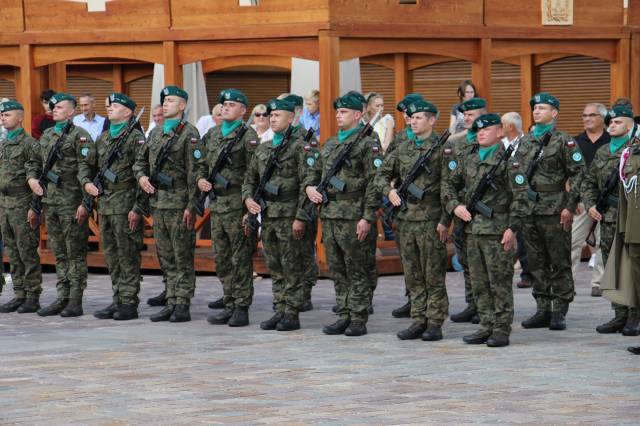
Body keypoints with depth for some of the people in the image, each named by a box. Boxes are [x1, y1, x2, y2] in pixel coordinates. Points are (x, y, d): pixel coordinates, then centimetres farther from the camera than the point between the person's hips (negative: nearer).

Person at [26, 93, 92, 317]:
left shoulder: (79, 136, -6)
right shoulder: (46, 136, 16)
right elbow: (34, 162, 25)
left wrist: (85, 203, -18)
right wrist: (32, 178, 3)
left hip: (72, 203, -7)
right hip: (50, 203, 7)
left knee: (75, 254, -3)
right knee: (59, 254, 11)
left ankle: (76, 302, -2)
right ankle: (62, 299, 16)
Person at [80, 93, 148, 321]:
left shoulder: (135, 137, -8)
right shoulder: (102, 139, 16)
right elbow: (87, 165, 25)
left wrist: (138, 208, -17)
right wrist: (86, 182, 2)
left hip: (125, 205, -8)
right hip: (105, 204, 8)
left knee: (128, 255, -5)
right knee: (111, 256, 11)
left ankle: (129, 303, -2)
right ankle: (117, 300, 17)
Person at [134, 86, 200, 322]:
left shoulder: (189, 134, -8)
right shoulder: (156, 133, 15)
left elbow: (194, 172, -12)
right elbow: (140, 160, 24)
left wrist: (191, 206, -17)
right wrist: (141, 176, 2)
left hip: (179, 203, -8)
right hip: (157, 203, 8)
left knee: (182, 258, -3)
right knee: (166, 258, 10)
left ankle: (183, 306, -1)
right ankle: (171, 303, 15)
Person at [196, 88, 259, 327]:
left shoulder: (248, 137, -7)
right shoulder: (211, 136, 15)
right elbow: (201, 164, 25)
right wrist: (200, 180, 3)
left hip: (237, 205, -7)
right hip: (216, 205, 7)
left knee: (241, 260, -3)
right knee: (222, 260, 11)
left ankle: (242, 308, 1)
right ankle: (229, 306, 18)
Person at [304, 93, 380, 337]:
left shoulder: (366, 144, -6)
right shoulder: (329, 144, 17)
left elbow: (373, 182, -11)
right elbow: (315, 171, 28)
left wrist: (367, 217, -17)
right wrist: (310, 186, 4)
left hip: (353, 217, -7)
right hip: (329, 215, 8)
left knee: (357, 271, -3)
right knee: (337, 270, 10)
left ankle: (359, 320, 1)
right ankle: (344, 316, 16)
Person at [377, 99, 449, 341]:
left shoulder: (441, 149, -6)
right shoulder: (403, 149, 12)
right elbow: (383, 174, 20)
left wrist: (445, 221, -14)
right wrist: (389, 191, -1)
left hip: (431, 220, -6)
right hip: (406, 220, 6)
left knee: (434, 275, -1)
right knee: (412, 276, 9)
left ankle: (435, 323, 3)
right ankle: (418, 321, 15)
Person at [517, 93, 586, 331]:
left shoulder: (564, 141, -4)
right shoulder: (525, 142, 14)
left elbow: (578, 173, -7)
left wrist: (570, 207, -13)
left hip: (555, 211, -6)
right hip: (529, 210, 6)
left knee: (560, 263, -2)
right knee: (537, 263, 8)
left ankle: (559, 312, 2)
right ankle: (543, 310, 14)